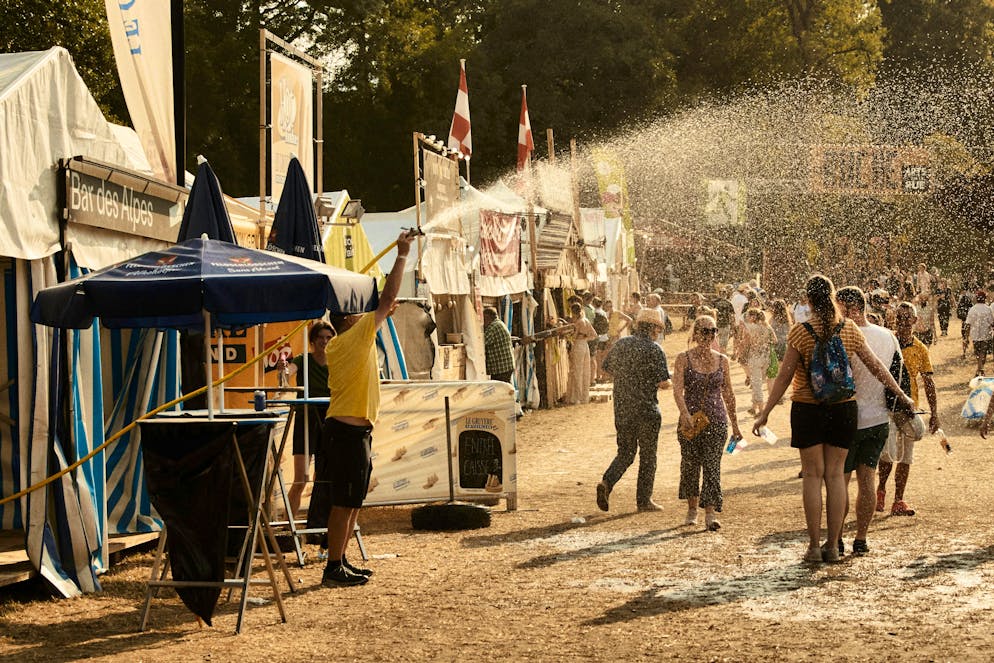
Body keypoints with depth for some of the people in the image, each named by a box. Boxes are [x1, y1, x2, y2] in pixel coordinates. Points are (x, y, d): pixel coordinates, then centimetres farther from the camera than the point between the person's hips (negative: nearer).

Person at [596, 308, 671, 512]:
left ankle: (607, 482, -6)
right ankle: (644, 500, 14)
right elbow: (663, 383, -16)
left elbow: (606, 369, 15)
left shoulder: (620, 344, 4)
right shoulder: (655, 350, -12)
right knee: (647, 456, 9)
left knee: (625, 452, 18)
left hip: (622, 409, 5)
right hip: (647, 411, -5)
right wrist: (669, 382, 6)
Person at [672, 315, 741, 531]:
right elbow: (677, 389, -13)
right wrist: (684, 413, -30)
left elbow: (728, 393, 14)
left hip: (717, 419, 1)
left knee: (712, 465, -8)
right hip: (690, 419, -1)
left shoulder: (722, 360, 7)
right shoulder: (683, 359, -1)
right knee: (690, 464, 8)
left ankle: (710, 513, -11)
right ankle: (692, 509, 25)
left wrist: (734, 423, 16)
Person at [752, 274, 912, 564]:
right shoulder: (850, 329, -1)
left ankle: (814, 546, 5)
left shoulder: (801, 332, -11)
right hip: (843, 409, 3)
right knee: (835, 474, 8)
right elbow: (876, 366, 6)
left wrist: (765, 413, -4)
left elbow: (784, 376, -10)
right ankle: (832, 546, 9)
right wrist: (901, 395, 17)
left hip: (807, 410, -2)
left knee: (812, 474, 5)